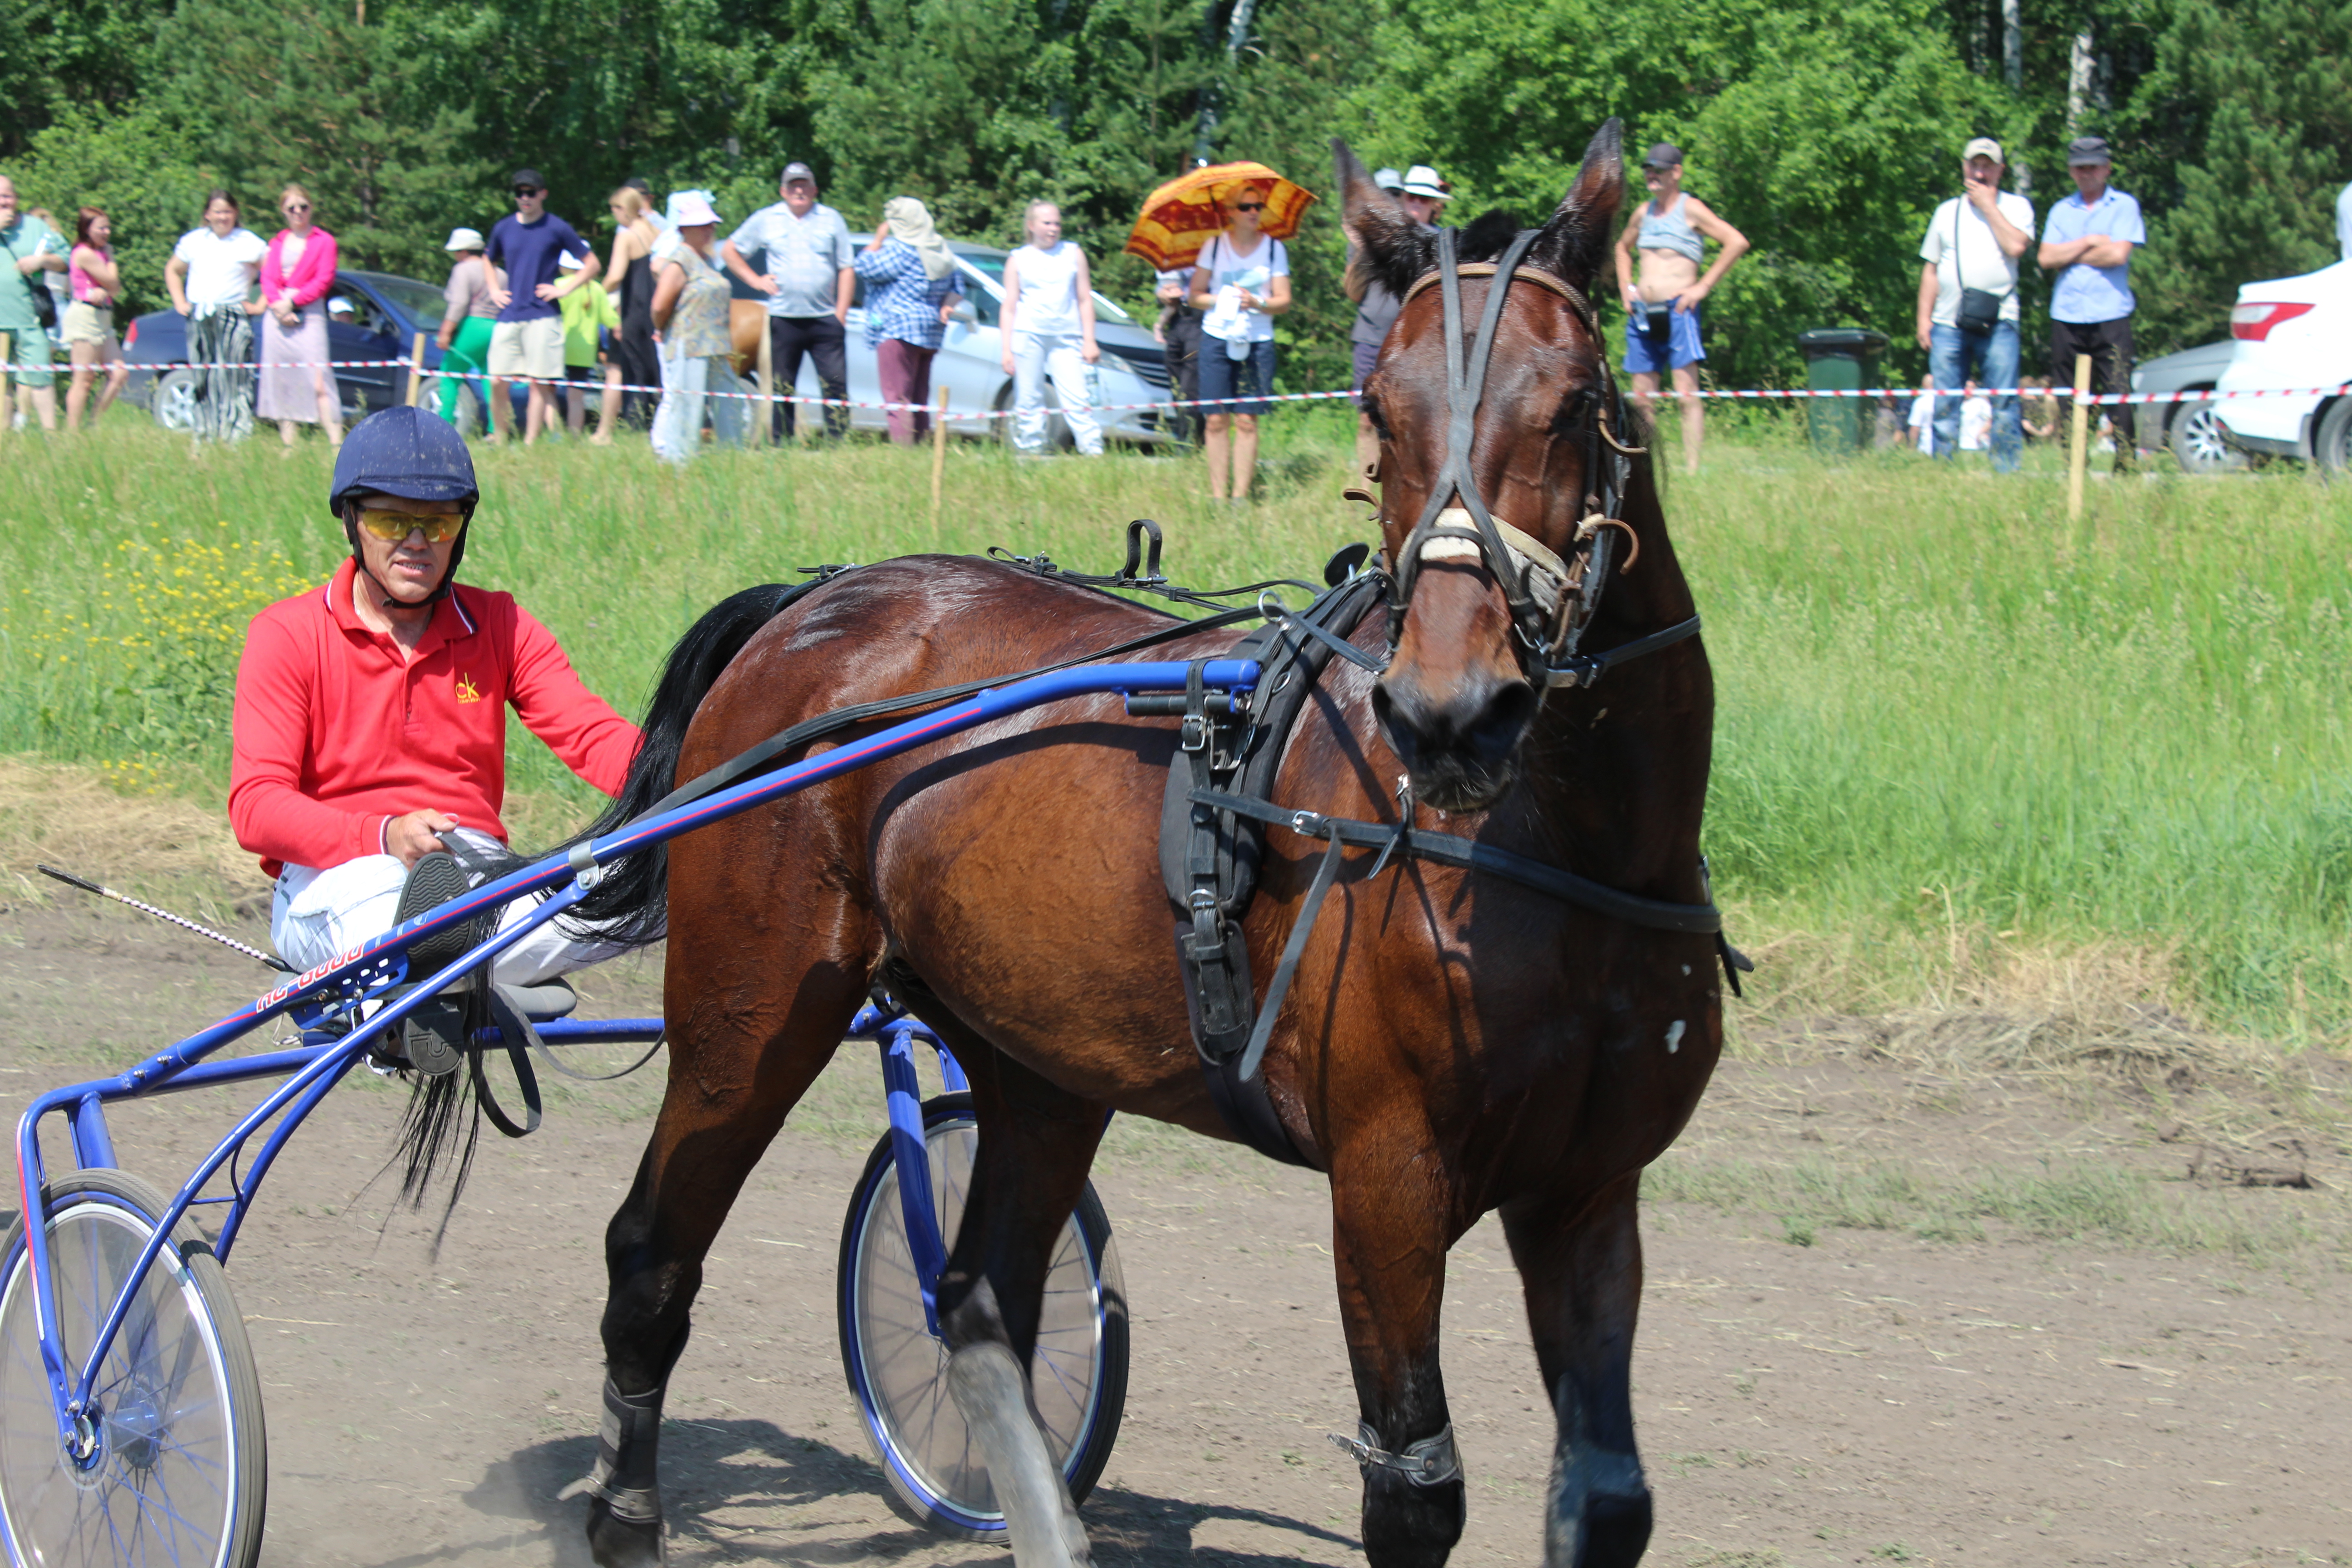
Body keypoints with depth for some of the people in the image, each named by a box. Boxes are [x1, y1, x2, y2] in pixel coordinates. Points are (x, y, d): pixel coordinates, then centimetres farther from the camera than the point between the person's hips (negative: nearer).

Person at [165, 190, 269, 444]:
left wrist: (261, 306, -4)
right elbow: (172, 271, 25)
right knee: (203, 380, 5)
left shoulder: (249, 243, 2)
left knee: (235, 378, -11)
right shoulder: (193, 241, 12)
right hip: (199, 319, 3)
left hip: (234, 318, -3)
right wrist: (179, 302, 14)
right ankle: (205, 437, 11)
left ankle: (237, 437, -11)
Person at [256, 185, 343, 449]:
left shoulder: (323, 241, 4)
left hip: (309, 316, -5)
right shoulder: (278, 242, 16)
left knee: (318, 383, -14)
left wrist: (292, 302, -11)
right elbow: (267, 278, 8)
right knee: (282, 384, 4)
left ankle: (336, 444, -19)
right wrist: (277, 304, -11)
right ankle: (288, 445, 7)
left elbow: (324, 281, -5)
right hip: (277, 317, 5)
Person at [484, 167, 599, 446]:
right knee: (497, 383, -3)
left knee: (539, 384, -5)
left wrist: (564, 289, -4)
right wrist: (494, 290, 16)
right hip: (509, 316, 4)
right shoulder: (503, 228, 11)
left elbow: (592, 265, 5)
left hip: (543, 316, -3)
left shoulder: (557, 229, 0)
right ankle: (501, 438, 10)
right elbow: (489, 260, 32)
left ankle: (530, 444, -1)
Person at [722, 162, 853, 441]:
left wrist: (841, 313, -2)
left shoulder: (831, 220, 8)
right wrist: (755, 280, 4)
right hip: (784, 320, 0)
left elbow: (847, 269, 7)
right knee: (783, 388, 3)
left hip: (825, 318, 0)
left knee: (836, 384, -7)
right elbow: (730, 250, 16)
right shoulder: (766, 220, 8)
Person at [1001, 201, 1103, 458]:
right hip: (1027, 335, 0)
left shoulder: (1073, 254, 14)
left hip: (1066, 339, 0)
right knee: (1029, 401, -1)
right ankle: (1031, 454, 3)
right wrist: (1006, 349, 0)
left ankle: (1094, 454, -16)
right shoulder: (1018, 260, 11)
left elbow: (1085, 300, 13)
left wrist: (1089, 340, 5)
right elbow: (1009, 308, 9)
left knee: (1077, 399, -11)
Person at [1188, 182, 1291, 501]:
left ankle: (1241, 494, -1)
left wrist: (1257, 303, -16)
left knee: (1247, 420, -4)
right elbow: (1196, 296, 6)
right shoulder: (1215, 245, 6)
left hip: (1258, 342, 0)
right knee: (1216, 420, -3)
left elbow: (1284, 301, 3)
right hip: (1217, 339, 0)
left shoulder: (1274, 248, 7)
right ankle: (1217, 495, 0)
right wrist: (1223, 300, -12)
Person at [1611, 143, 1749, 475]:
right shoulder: (1644, 213, 16)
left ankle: (1693, 469, -17)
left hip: (1677, 310, -7)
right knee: (1642, 399, 7)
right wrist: (1625, 289, 20)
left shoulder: (1690, 210, -4)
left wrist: (1703, 287, -12)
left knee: (1687, 394, -13)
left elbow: (1737, 242, -12)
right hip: (1642, 315, 7)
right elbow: (1623, 248, 36)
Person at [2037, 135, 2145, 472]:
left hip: (2111, 317, -3)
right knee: (2068, 401, 1)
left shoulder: (2124, 206, 7)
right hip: (2067, 316, 3)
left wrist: (2069, 255, 0)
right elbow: (2046, 258, 4)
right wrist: (2089, 244, -4)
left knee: (2118, 394, -10)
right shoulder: (2061, 210, 17)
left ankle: (2126, 467, -9)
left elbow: (2118, 254, -8)